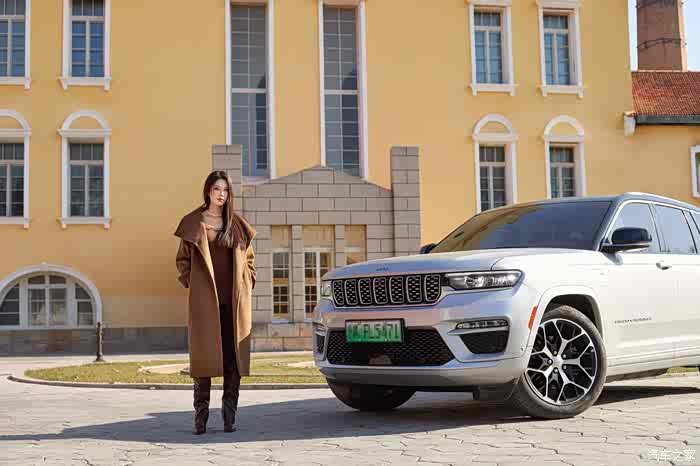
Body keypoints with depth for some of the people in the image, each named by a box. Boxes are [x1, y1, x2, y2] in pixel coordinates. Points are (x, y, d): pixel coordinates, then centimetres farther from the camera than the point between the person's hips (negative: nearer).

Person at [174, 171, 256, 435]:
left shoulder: (238, 225, 12)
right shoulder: (193, 223, 5)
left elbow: (249, 259, 19)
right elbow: (182, 259, 11)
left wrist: (246, 285, 7)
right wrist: (191, 283, -1)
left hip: (234, 302, 2)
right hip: (204, 301, -2)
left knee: (234, 357, 1)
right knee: (204, 356, -2)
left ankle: (229, 415, 8)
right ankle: (201, 416, 4)